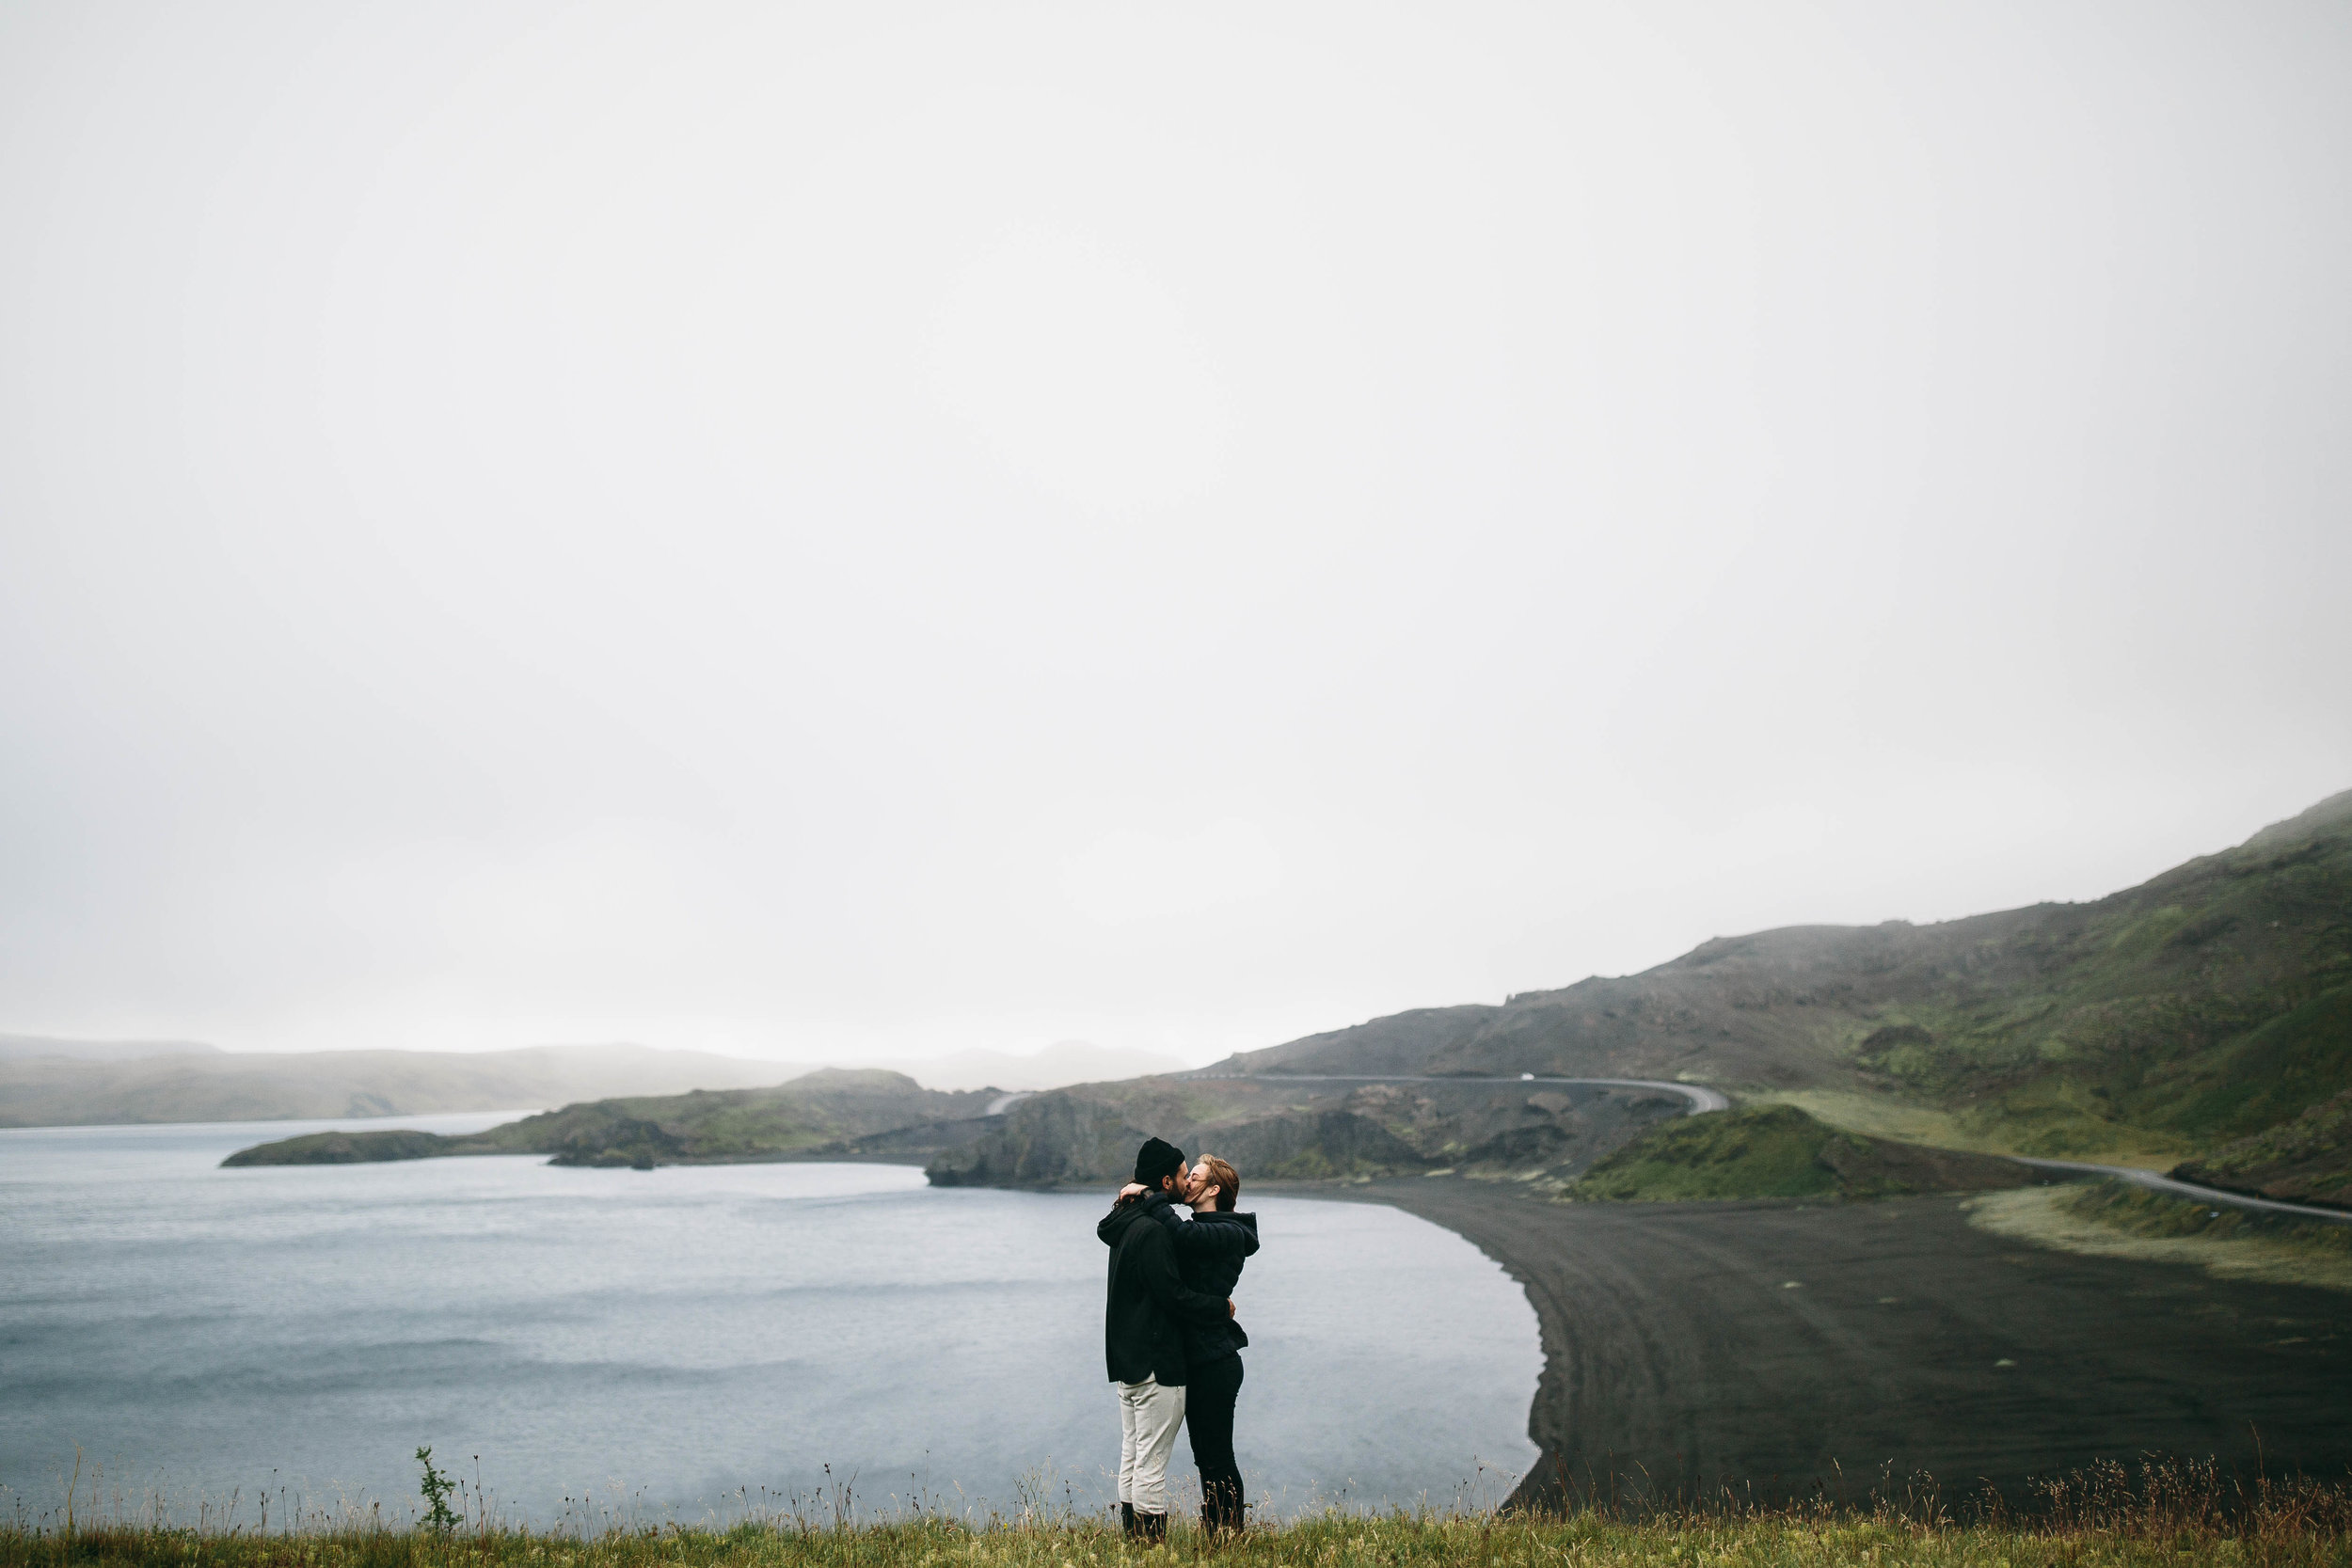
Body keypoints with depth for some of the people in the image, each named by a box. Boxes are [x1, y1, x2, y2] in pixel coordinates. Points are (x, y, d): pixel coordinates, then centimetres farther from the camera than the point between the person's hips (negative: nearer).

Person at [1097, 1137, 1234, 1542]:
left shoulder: (1126, 1224, 11)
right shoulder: (1152, 1231, -20)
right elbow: (1173, 1295, -22)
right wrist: (1223, 1308, -9)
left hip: (1126, 1362, 10)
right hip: (1156, 1365, -10)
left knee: (1131, 1458, 14)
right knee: (1152, 1464, -5)